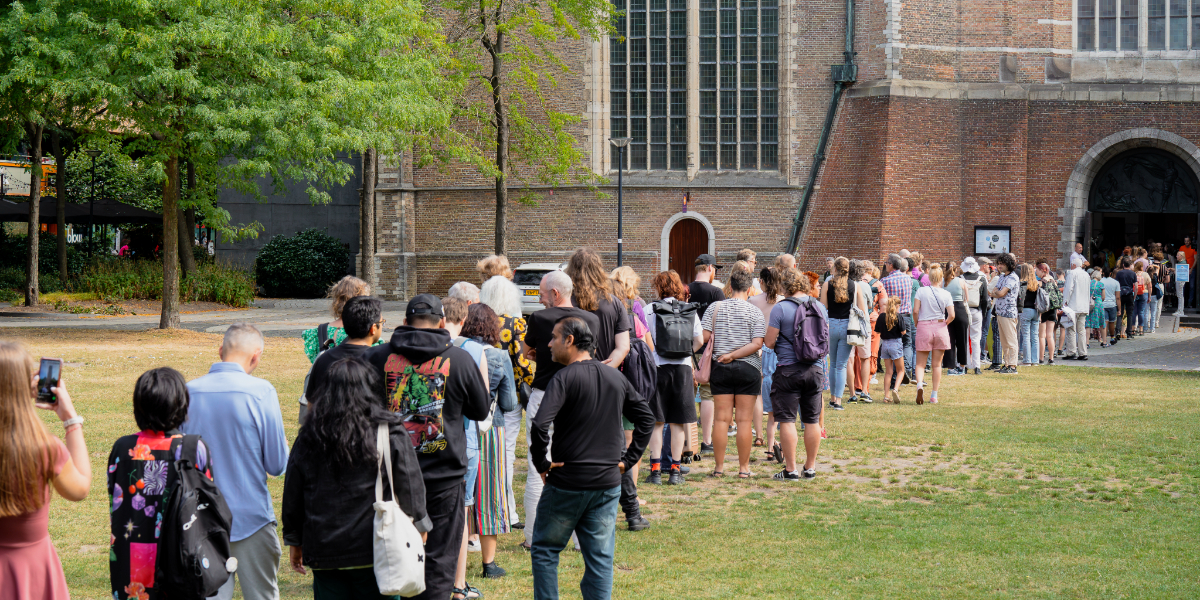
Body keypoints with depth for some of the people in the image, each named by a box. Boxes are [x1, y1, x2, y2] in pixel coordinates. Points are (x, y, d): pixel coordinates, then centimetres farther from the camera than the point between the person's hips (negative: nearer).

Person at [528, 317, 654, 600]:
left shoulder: (565, 377, -13)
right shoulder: (616, 377, 7)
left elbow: (540, 425, -25)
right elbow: (646, 417, 14)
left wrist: (541, 463, -12)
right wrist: (629, 458, 12)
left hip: (567, 482, -5)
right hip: (608, 483, 5)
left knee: (545, 550, 11)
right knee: (600, 557, 7)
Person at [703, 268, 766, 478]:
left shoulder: (715, 308, 1)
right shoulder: (755, 312, -2)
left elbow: (704, 336, -3)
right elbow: (757, 344, -11)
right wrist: (733, 355, -8)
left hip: (720, 368, 2)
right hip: (748, 369, -2)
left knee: (721, 418, 5)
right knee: (744, 419, 2)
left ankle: (719, 467, 8)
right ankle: (744, 468, 5)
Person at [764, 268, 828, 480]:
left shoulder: (780, 308, -10)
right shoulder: (820, 307, 5)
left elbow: (769, 342, -9)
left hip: (788, 369, -5)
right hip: (814, 369, 5)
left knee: (787, 421, 0)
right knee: (812, 421, 11)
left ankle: (790, 470, 0)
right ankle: (810, 468, 17)